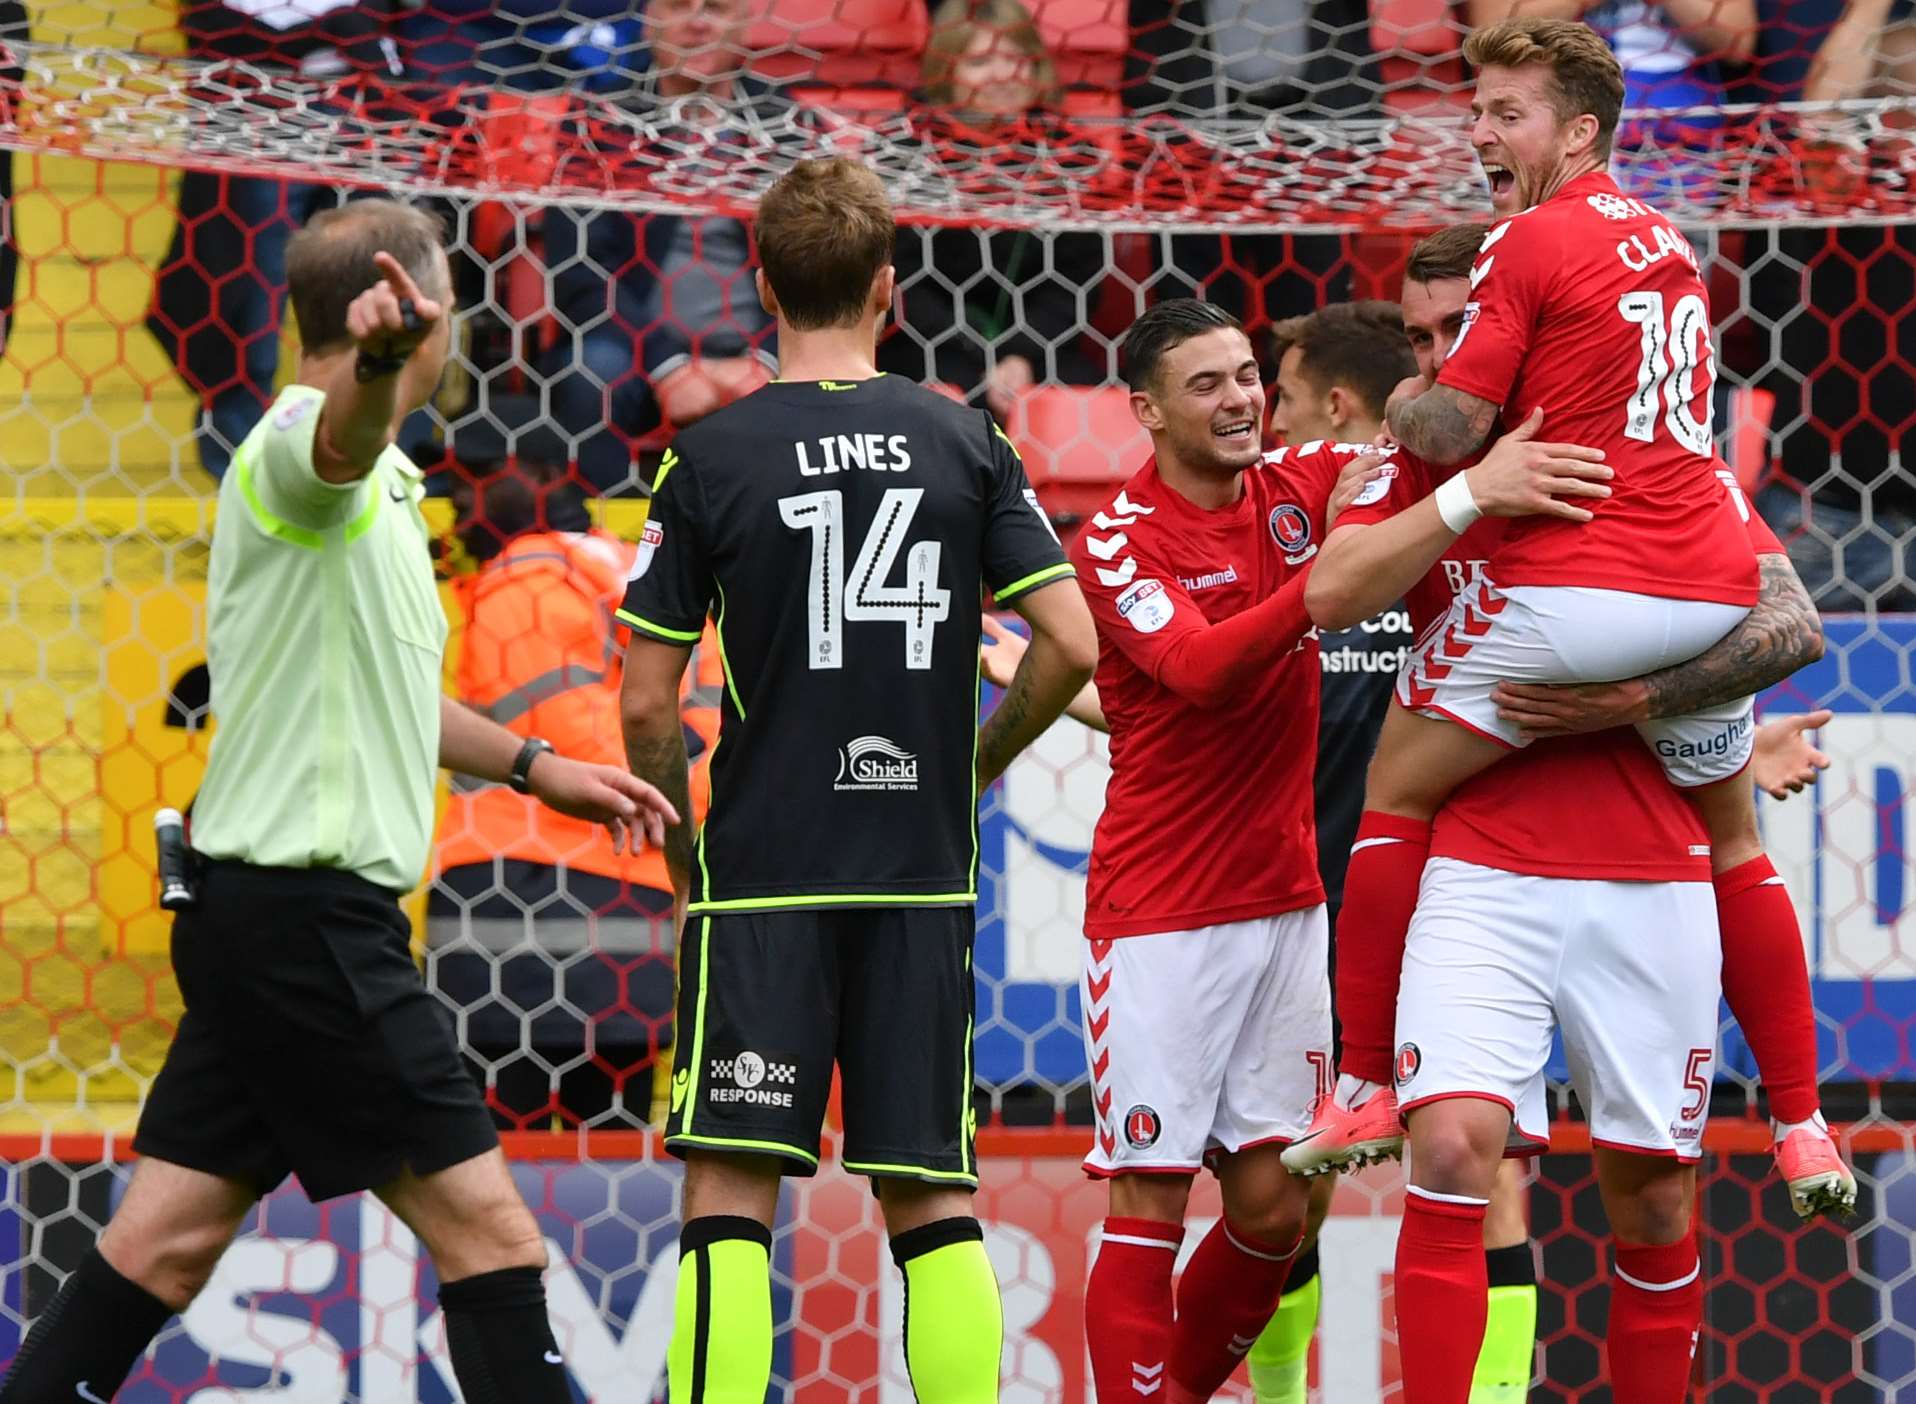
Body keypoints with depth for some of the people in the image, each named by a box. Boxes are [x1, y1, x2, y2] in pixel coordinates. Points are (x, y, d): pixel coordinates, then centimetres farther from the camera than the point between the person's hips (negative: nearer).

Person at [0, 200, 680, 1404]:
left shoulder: (373, 486, 19)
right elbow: (345, 435, -40)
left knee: (166, 1243, 7)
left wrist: (529, 762, 40)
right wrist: (381, 359, -61)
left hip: (265, 913, 10)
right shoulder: (297, 447, -13)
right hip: (311, 916, -10)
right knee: (484, 1225, -7)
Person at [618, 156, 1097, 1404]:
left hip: (763, 878, -2)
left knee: (731, 1185, -3)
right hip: (923, 874, 2)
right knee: (931, 1194, 8)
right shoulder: (965, 443, 3)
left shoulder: (712, 458, -2)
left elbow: (648, 704, -2)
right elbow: (1072, 647, -1)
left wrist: (682, 857, 13)